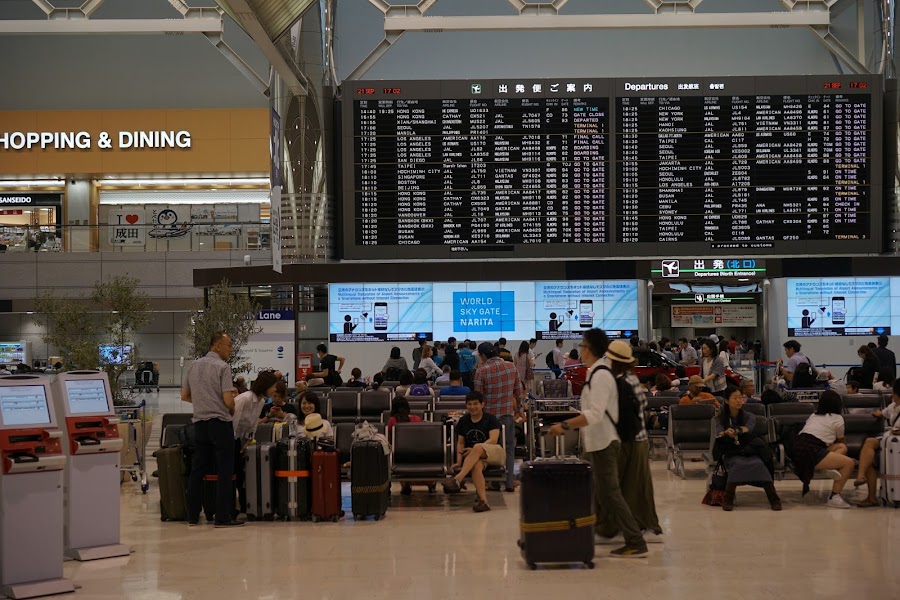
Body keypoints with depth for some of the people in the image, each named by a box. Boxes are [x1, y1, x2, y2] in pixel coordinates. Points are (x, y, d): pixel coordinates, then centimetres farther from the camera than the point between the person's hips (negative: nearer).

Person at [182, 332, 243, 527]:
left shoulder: (195, 365, 11)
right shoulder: (222, 367, -10)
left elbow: (184, 396, 15)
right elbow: (228, 400, -16)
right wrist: (232, 411, 4)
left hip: (199, 422, 7)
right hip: (220, 422, -7)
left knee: (197, 470, 10)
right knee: (224, 471, -3)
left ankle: (192, 516, 13)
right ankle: (223, 517, -4)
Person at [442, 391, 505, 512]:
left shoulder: (491, 419, 0)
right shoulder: (463, 421, 13)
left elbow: (493, 440, -12)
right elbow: (460, 443, 12)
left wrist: (475, 450, -24)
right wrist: (459, 461, -4)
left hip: (494, 453, -2)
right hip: (475, 457, 3)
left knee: (477, 447, -38)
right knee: (476, 465, -37)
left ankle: (458, 479, -51)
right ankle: (483, 500, -52)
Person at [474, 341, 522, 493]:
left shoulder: (481, 371, -12)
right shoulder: (511, 367, 1)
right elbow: (518, 392, 8)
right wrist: (517, 408, 22)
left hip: (490, 414, -3)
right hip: (508, 412, 3)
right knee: (509, 448, 9)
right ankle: (509, 483, 6)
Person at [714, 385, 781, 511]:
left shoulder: (749, 417, 8)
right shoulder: (721, 418, 8)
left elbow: (747, 429, -14)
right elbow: (719, 433, -14)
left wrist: (735, 431, -35)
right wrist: (726, 433, -38)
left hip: (749, 451, 1)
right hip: (730, 453, -1)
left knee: (759, 464, -32)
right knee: (738, 464, -36)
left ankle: (773, 498, -32)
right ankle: (728, 499, -32)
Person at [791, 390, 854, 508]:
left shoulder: (814, 415, 26)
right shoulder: (837, 418, 7)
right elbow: (840, 440, 24)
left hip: (798, 448, 8)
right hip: (810, 452, -8)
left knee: (842, 447, 17)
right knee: (849, 463, -5)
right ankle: (834, 497, -7)